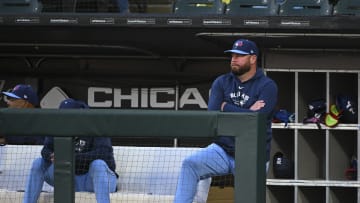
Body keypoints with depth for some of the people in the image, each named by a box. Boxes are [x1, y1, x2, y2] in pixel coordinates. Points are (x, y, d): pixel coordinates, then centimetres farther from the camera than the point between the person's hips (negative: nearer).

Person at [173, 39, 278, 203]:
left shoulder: (267, 86, -6)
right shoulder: (221, 83, 6)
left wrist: (226, 107, -9)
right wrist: (246, 113, -13)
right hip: (223, 151, 3)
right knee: (190, 164, -22)